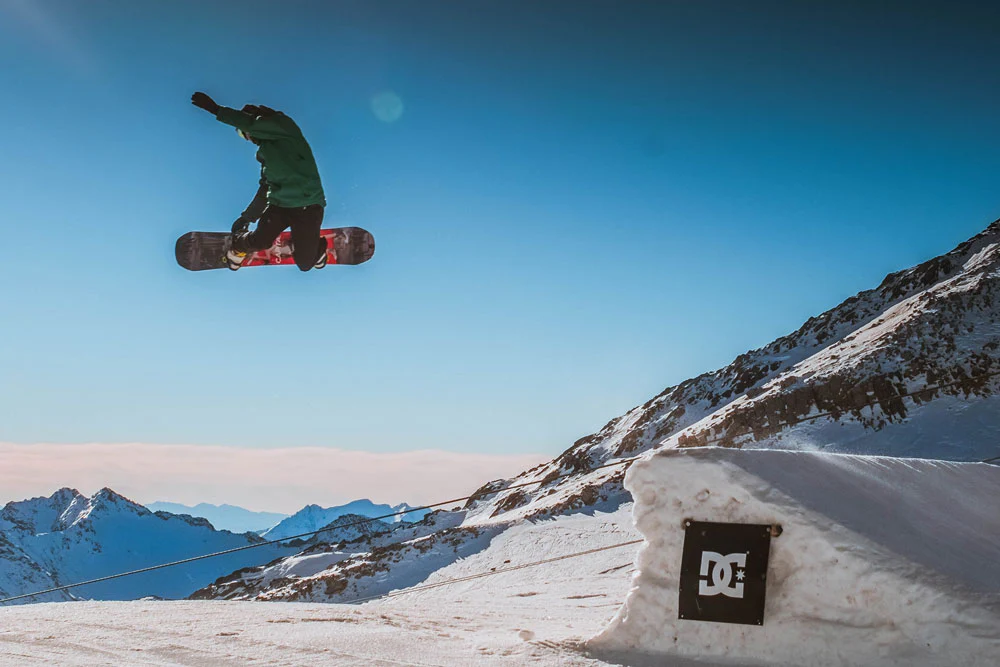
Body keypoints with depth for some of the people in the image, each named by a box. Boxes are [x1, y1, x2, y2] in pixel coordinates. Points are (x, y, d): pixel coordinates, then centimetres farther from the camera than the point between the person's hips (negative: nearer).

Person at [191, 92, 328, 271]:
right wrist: (246, 217, 25)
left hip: (308, 206, -6)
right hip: (279, 204, 6)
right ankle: (238, 244, 15)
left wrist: (216, 109, -11)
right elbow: (265, 188, 25)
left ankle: (317, 244, 28)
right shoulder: (264, 152, 18)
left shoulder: (284, 127, -5)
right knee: (260, 241, -20)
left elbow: (250, 123, -19)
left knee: (305, 263, -7)